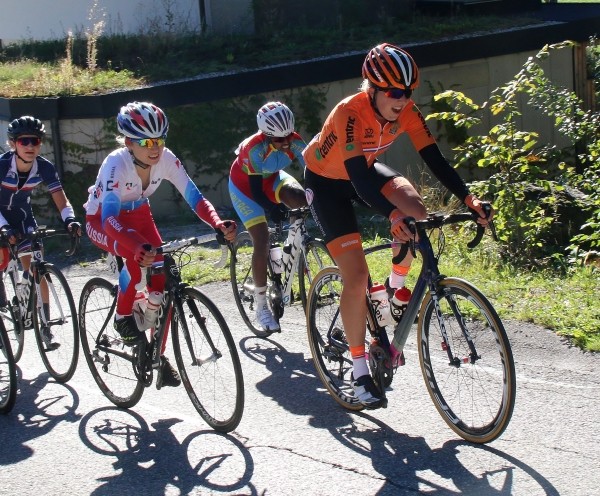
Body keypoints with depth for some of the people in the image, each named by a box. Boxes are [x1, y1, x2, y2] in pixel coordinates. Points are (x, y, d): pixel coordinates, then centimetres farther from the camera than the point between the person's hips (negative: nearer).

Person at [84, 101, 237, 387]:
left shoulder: (166, 159, -23)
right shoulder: (116, 164, -37)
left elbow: (194, 197, -25)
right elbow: (109, 219, -46)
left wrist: (218, 225, -44)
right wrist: (140, 248, -64)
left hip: (137, 214, 5)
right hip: (101, 220, -5)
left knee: (161, 279, -11)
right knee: (138, 258, -35)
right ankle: (123, 317, -9)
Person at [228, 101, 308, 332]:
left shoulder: (295, 142, -24)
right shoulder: (254, 148, -35)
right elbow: (256, 190, -32)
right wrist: (272, 208, -47)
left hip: (271, 177, 5)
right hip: (245, 185, -5)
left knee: (300, 198, -29)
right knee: (262, 241, -15)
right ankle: (261, 306, -5)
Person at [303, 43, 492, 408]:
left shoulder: (407, 112, -18)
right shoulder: (350, 113, -35)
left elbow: (434, 158, -19)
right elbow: (359, 178, -43)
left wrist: (468, 197, -32)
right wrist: (392, 215, -56)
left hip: (365, 170, 5)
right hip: (327, 182, -5)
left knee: (416, 211, -26)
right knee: (356, 275, -14)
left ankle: (396, 288, 1)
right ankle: (360, 372, -3)